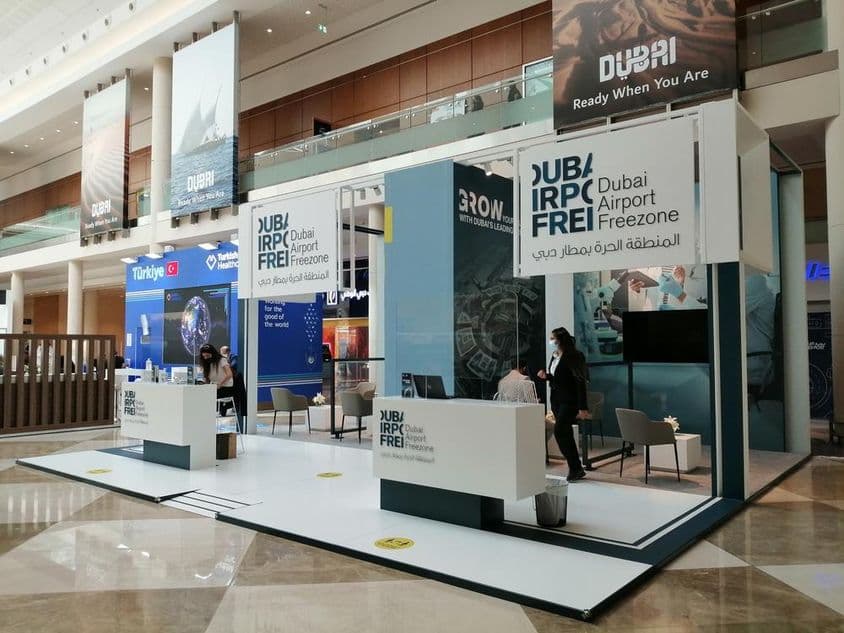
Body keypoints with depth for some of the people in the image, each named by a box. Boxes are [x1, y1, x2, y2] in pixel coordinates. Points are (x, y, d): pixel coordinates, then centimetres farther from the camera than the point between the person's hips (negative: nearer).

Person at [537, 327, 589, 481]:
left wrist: (583, 407, -21)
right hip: (557, 400, 9)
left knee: (559, 431, -14)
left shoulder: (572, 356, -15)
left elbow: (580, 382, -18)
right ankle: (576, 469, 21)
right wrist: (546, 376, 1)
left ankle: (575, 469, -2)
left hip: (569, 401, -9)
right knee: (565, 434, 11)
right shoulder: (555, 356, 10)